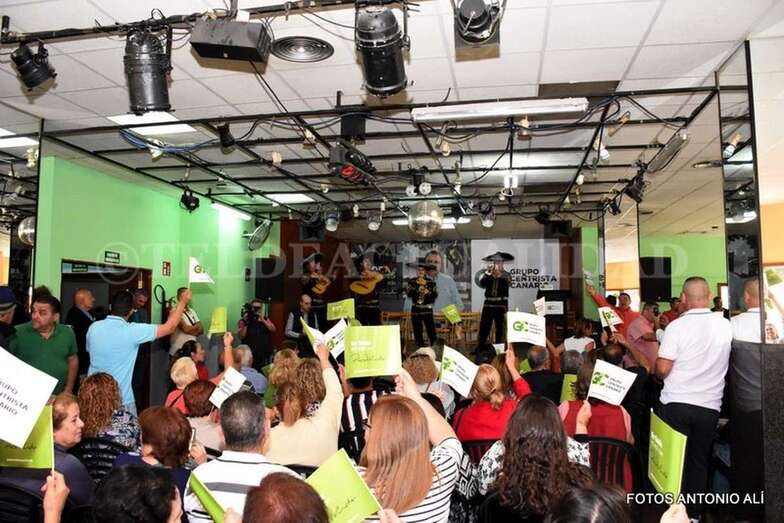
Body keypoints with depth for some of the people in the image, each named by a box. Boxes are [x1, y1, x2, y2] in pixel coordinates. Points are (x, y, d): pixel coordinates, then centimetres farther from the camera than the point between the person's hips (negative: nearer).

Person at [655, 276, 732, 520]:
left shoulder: (677, 326, -14)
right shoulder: (726, 326, -3)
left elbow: (662, 369, -15)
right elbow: (727, 363, 8)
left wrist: (659, 375, 6)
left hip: (676, 403, -3)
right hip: (710, 405, 3)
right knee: (699, 461, 16)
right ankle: (694, 513, 24)